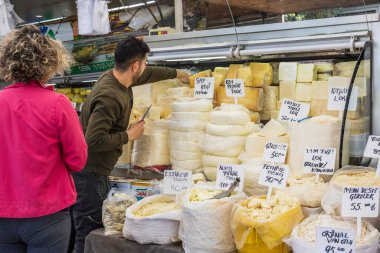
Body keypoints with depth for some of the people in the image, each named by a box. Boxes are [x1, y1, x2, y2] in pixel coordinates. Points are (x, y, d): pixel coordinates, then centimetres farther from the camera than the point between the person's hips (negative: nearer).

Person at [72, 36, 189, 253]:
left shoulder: (119, 79, 4)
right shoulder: (110, 97, -26)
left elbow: (149, 74, 24)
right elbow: (94, 140, -32)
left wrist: (178, 73, 38)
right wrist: (129, 135, -18)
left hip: (99, 171, 10)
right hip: (88, 173, -10)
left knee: (101, 231, 14)